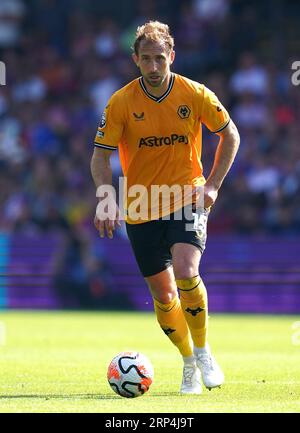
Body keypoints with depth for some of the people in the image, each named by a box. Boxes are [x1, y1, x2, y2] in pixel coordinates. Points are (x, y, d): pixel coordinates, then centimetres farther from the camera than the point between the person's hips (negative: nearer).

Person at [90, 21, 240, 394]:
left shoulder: (195, 94, -7)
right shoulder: (121, 102, -8)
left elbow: (230, 135, 7)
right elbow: (100, 156, -4)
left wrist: (212, 185, -1)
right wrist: (106, 200, -19)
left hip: (187, 199, -1)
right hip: (141, 208, 1)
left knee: (185, 271, -24)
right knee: (162, 294, 3)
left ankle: (202, 351, -2)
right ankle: (189, 362, 26)